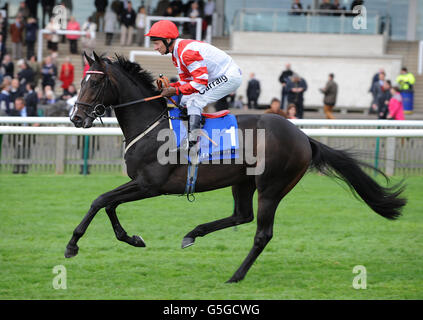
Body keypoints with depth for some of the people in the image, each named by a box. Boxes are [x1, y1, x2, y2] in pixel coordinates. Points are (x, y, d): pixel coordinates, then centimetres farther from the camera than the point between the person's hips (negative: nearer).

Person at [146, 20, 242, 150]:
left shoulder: (187, 51, -26)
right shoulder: (177, 53, 7)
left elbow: (201, 82, -29)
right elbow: (187, 81, 10)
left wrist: (175, 90, -25)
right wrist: (168, 87, -7)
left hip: (230, 76, -11)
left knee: (194, 102, -19)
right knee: (185, 101, 10)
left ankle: (192, 142, -24)